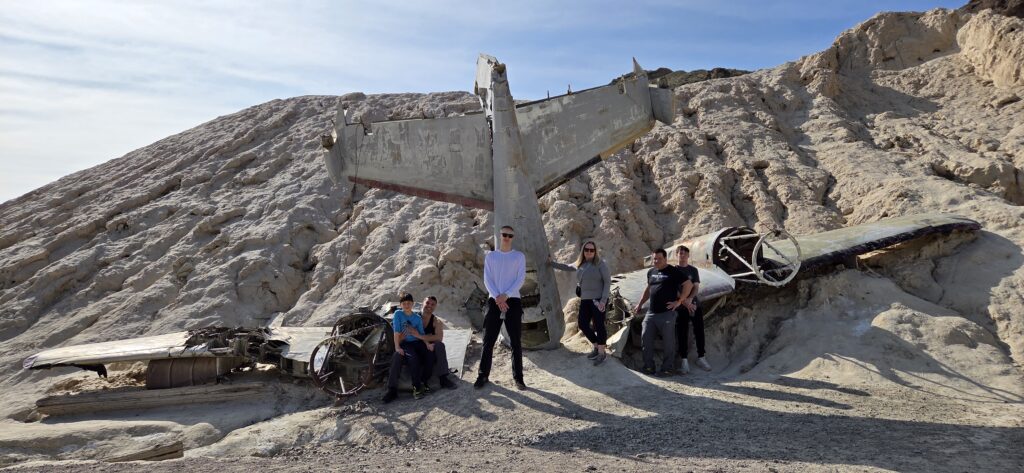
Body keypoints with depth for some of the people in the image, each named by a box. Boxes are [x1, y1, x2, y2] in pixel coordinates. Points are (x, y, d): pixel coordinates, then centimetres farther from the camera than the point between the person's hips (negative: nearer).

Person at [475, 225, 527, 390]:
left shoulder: (519, 256, 7)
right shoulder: (490, 256, 10)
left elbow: (521, 279, -1)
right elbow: (487, 279, 3)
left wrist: (505, 295, -13)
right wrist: (497, 297, -12)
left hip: (513, 301, -1)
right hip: (494, 301, 1)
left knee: (516, 342, 1)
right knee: (488, 341, 1)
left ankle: (518, 377, 7)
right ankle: (483, 375, 8)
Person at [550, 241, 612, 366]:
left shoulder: (600, 264, -8)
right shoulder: (579, 264, 10)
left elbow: (607, 281, -9)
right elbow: (566, 267, 29)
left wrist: (603, 300, -17)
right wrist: (551, 263, 30)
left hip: (598, 299, -7)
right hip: (585, 300, 7)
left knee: (598, 325, -6)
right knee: (583, 325, 8)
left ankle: (602, 352, 8)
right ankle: (596, 347, 27)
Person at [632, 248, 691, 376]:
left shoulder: (673, 272, -6)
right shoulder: (651, 272, 15)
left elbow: (688, 284, -10)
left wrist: (679, 301, -12)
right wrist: (640, 304, 24)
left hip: (667, 313, -6)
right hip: (651, 312, 7)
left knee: (668, 342, 1)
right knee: (645, 338, 6)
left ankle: (667, 368, 12)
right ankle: (649, 366, 17)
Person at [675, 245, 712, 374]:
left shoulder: (693, 270, 9)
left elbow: (696, 287, -1)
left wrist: (690, 299, -18)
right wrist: (685, 302, -16)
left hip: (695, 304, 2)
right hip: (681, 307, -2)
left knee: (699, 332, 2)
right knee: (682, 334, -2)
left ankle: (701, 358, 13)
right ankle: (684, 360, 4)